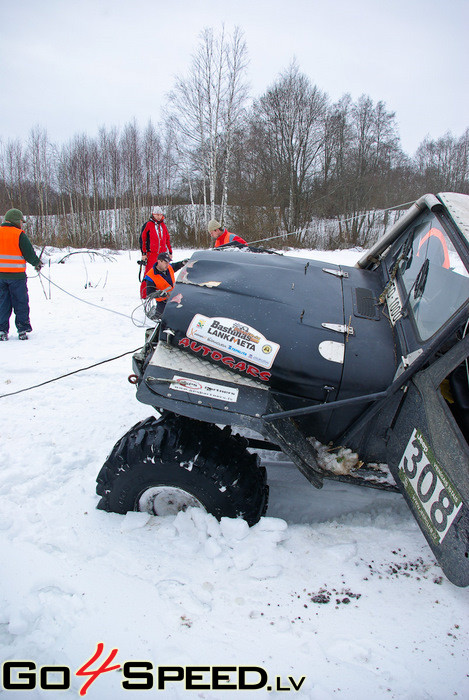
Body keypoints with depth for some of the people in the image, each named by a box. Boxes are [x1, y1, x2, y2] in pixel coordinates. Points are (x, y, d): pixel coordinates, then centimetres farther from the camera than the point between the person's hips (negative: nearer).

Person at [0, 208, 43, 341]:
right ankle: (22, 330, 8)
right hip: (16, 275, -4)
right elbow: (29, 254, -8)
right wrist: (37, 263, 11)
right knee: (21, 303, 6)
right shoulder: (19, 235, -8)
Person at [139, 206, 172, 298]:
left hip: (162, 254, 5)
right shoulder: (147, 225, 1)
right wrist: (143, 253, -5)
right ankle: (144, 293, -4)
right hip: (151, 254, -5)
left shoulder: (163, 226, 17)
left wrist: (170, 252, 19)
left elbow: (167, 239, 23)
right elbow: (142, 239, 0)